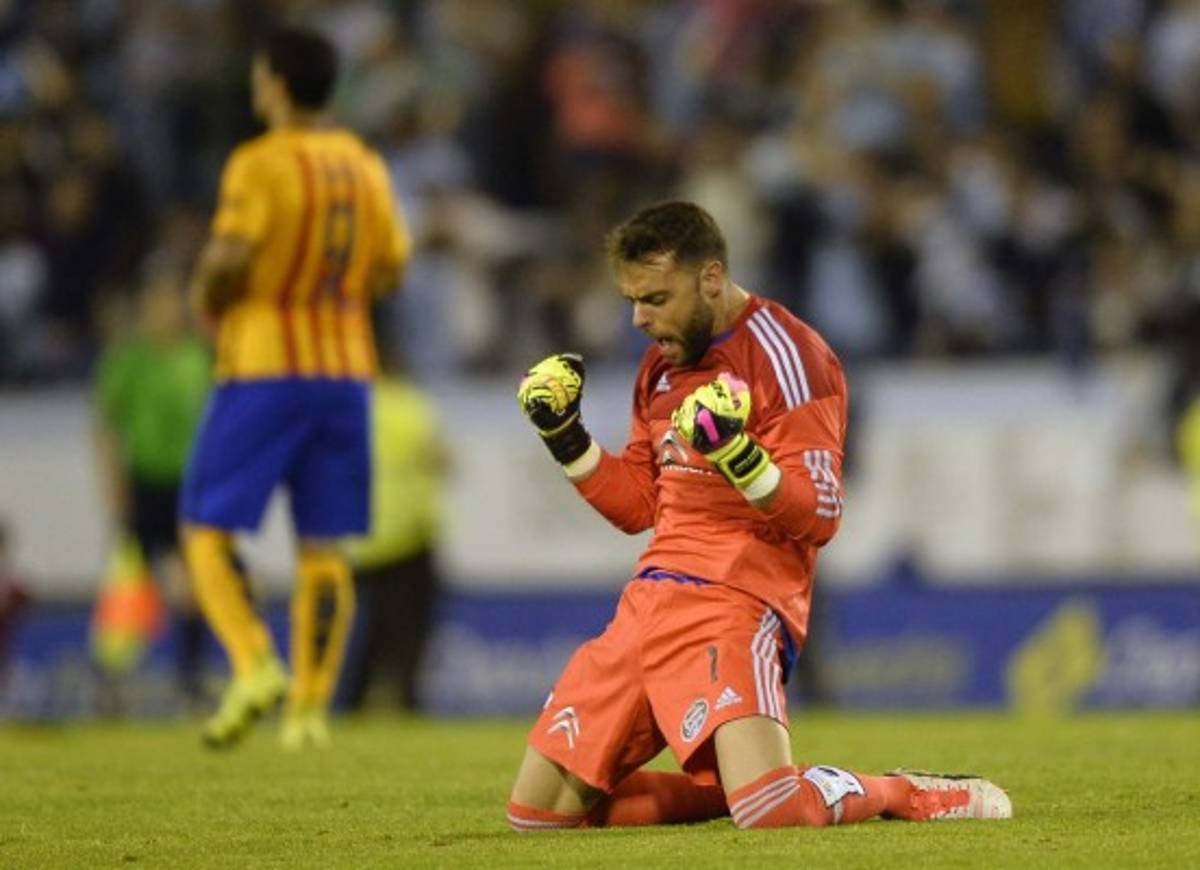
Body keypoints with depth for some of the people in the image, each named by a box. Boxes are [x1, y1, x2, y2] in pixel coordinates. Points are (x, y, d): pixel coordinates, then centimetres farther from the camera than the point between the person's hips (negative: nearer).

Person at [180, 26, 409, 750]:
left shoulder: (261, 164, -11)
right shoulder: (365, 166, 9)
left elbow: (226, 262, -19)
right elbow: (390, 271, 13)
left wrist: (208, 301, 0)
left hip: (264, 370, -6)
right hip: (346, 369, 6)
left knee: (208, 528, 3)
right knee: (323, 546, 7)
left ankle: (255, 665, -16)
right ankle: (311, 707, 3)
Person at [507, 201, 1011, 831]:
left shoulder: (783, 354, -9)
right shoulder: (661, 365, 17)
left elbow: (819, 515, -13)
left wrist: (738, 458, -28)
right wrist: (565, 438, 11)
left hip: (732, 606, -8)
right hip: (647, 603, 8)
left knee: (768, 810, -29)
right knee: (537, 811, 2)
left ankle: (910, 796, -2)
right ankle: (722, 786, 15)